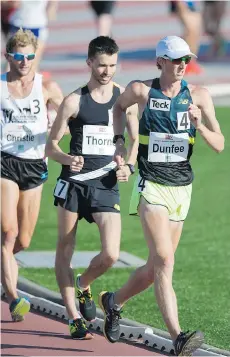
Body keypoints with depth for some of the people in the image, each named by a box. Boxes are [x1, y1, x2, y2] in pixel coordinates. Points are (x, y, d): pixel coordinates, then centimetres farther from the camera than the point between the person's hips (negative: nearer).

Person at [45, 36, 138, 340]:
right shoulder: (74, 101, -2)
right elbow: (51, 145, 0)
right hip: (73, 181, -1)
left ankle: (84, 285, 20)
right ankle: (74, 318, 12)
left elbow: (136, 139, 16)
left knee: (111, 254, -12)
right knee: (65, 250, 3)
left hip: (107, 184, 1)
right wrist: (66, 159, -21)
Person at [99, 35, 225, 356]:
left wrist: (200, 125, -20)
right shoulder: (141, 91, -4)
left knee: (156, 267, 12)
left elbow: (219, 146, -2)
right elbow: (119, 106, 19)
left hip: (181, 188, 4)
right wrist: (119, 143, 8)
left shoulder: (198, 96, 0)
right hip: (151, 187, -4)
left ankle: (113, 302, 40)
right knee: (164, 261, -18)